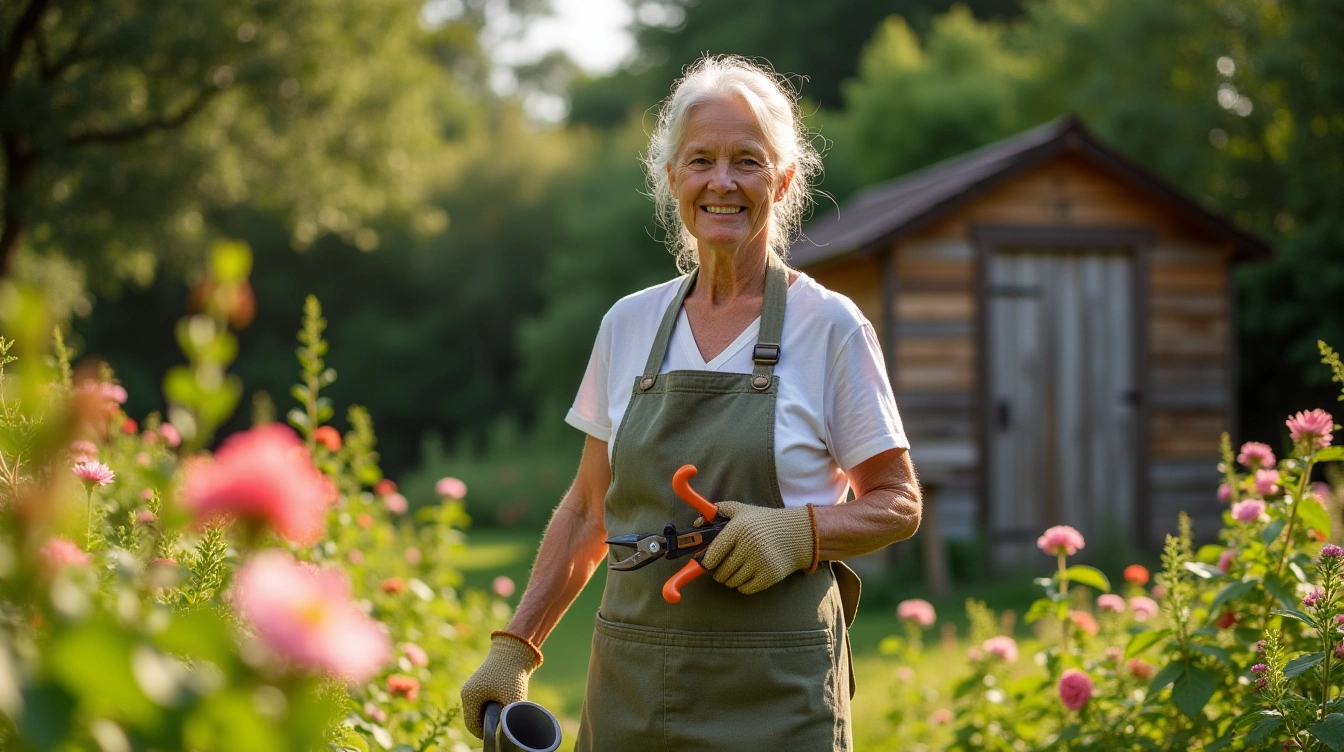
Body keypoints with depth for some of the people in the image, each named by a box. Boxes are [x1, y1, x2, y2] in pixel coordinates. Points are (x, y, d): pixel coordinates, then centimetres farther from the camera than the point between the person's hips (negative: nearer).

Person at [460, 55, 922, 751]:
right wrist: (515, 647, 7)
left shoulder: (830, 326, -4)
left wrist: (798, 530, -18)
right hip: (630, 686, 3)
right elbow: (588, 510, 14)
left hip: (773, 694, -3)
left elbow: (898, 504, 0)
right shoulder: (629, 324, 7)